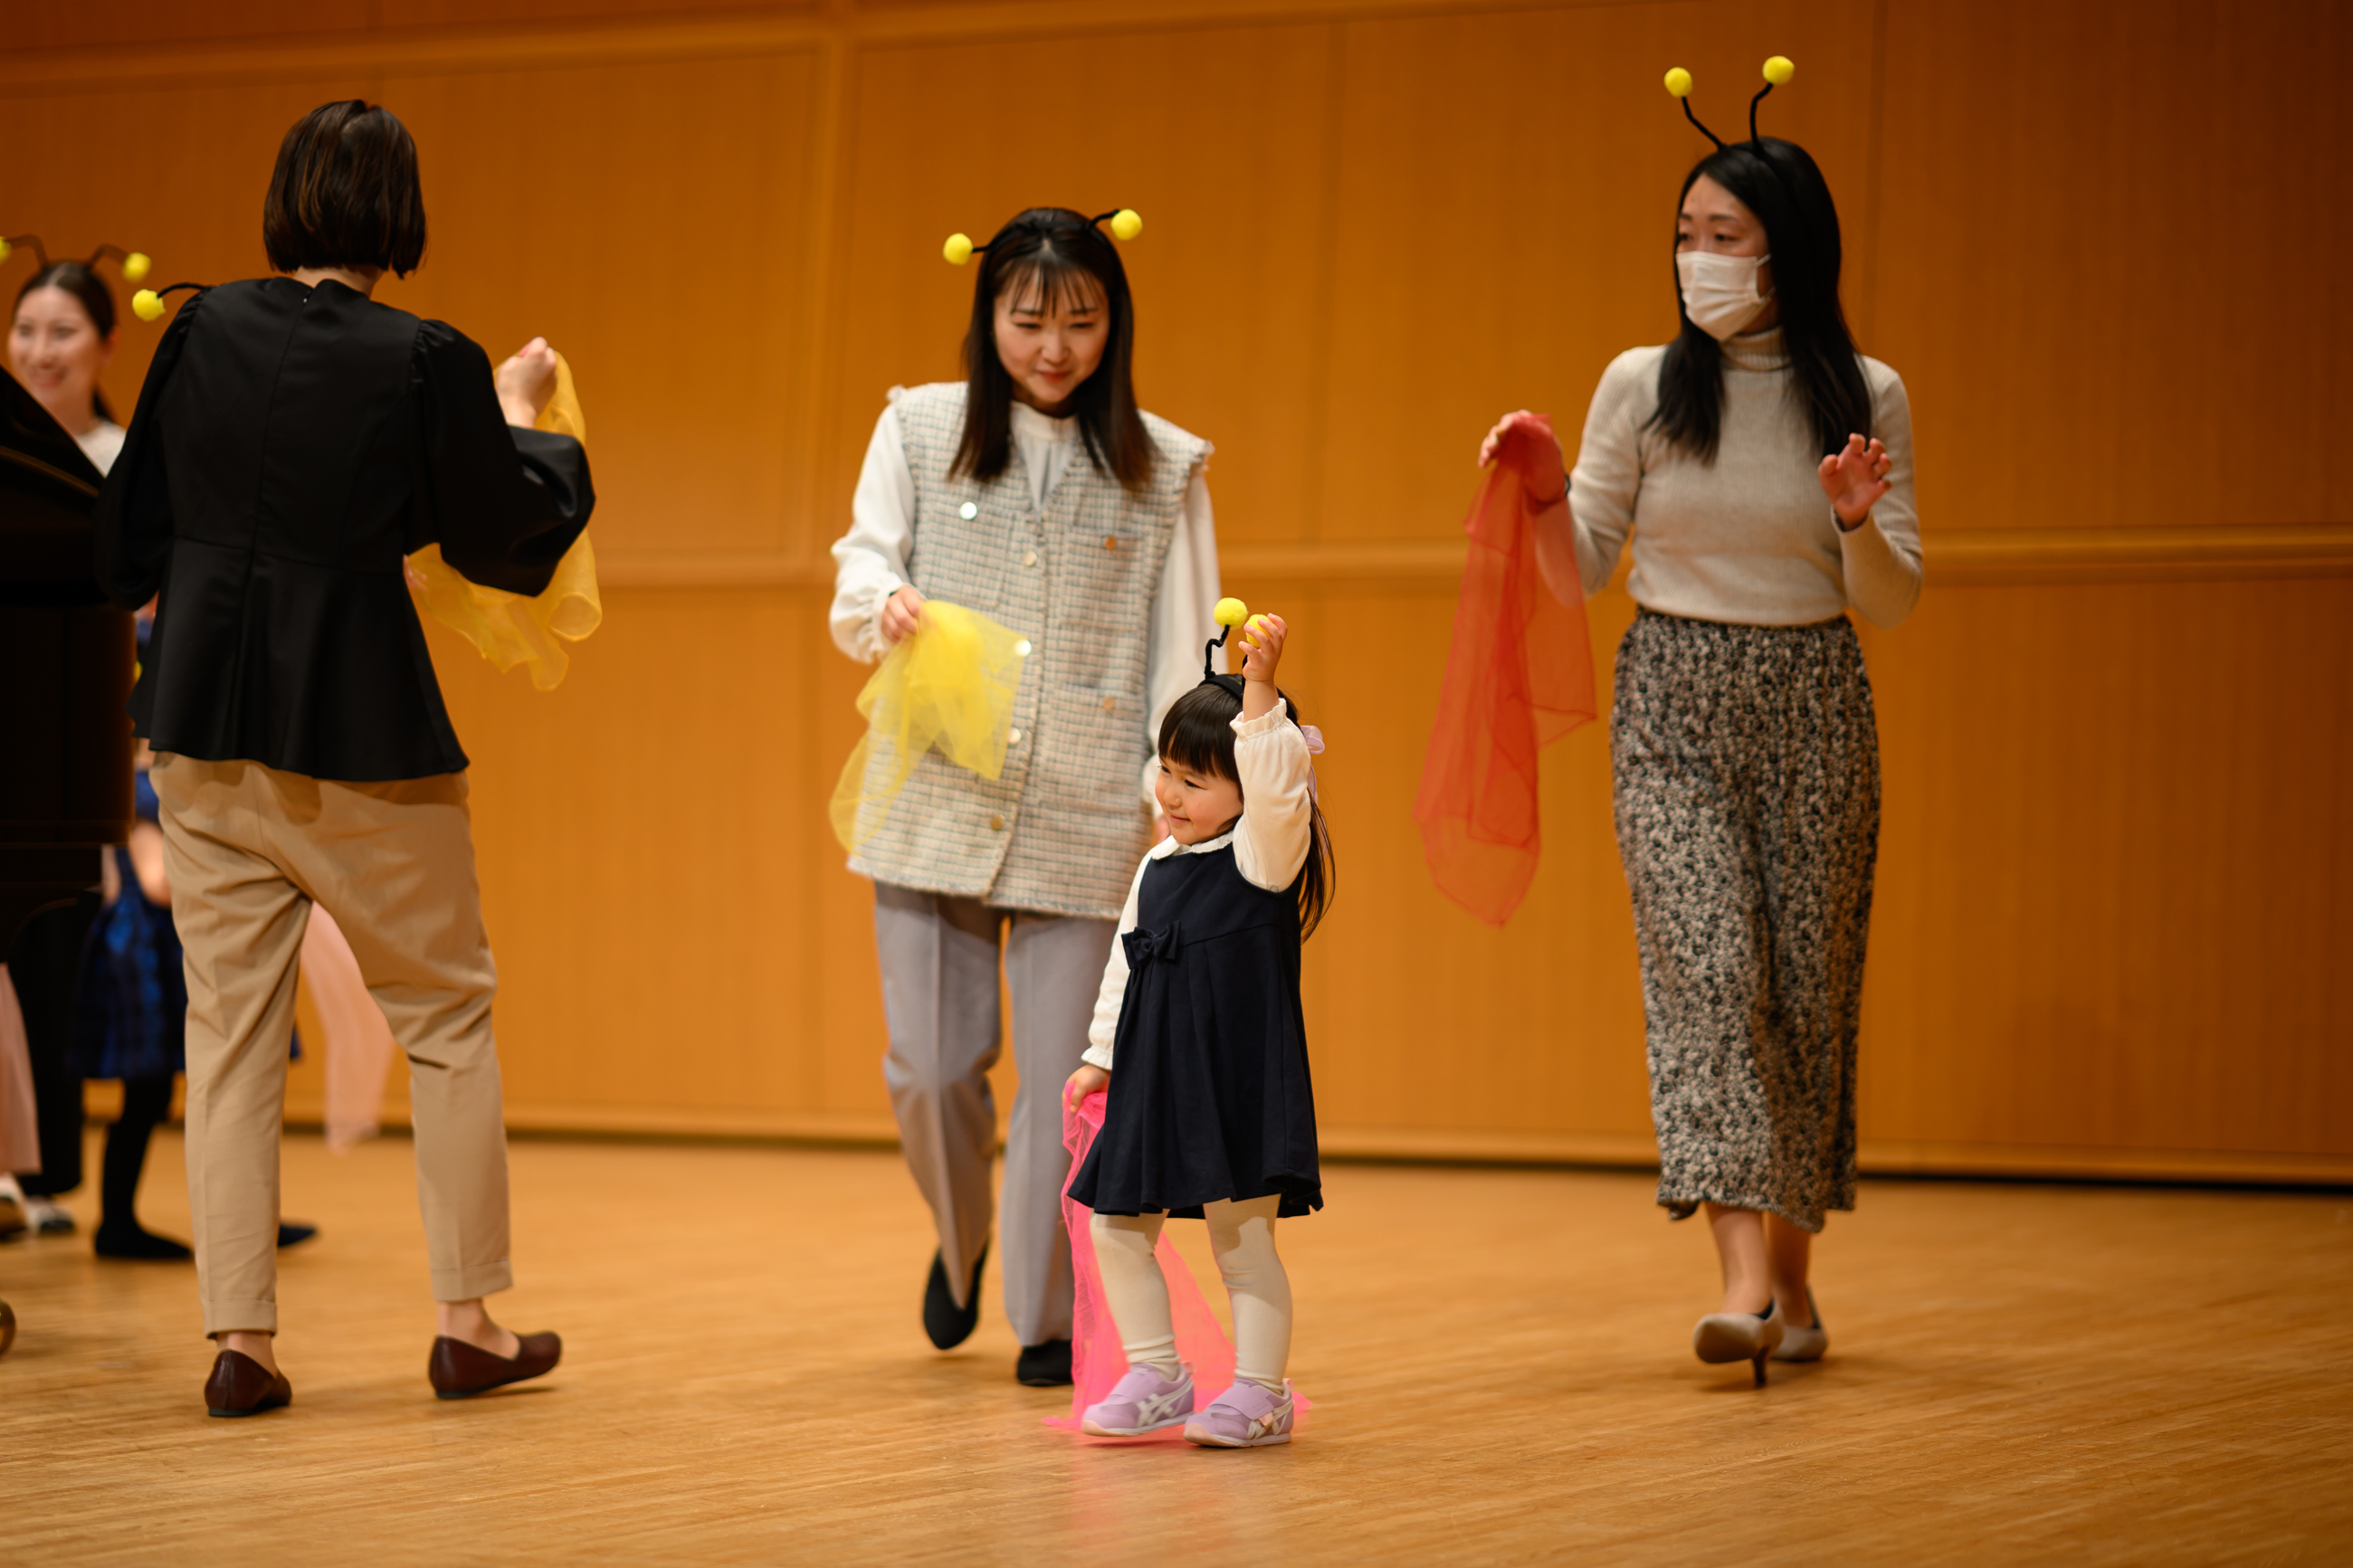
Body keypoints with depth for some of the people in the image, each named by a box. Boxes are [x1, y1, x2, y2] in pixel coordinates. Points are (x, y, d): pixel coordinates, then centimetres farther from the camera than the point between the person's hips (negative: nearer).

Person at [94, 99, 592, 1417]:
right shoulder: (429, 363, -12)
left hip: (203, 726, 3)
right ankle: (471, 1321, 16)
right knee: (447, 1013, 13)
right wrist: (523, 425, 16)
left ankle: (240, 1340, 5)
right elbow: (500, 540, -1)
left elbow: (133, 522, 9)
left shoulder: (203, 331, 0)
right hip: (362, 736, -3)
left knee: (229, 1031, 8)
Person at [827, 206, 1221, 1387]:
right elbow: (856, 583, 3)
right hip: (934, 804, 1)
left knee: (1063, 1079, -2)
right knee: (930, 1067, 2)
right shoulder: (920, 430, 7)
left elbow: (1182, 658, 5)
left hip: (1086, 820, -1)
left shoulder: (1163, 468, 6)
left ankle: (1048, 1320, 12)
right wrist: (884, 606, -21)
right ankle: (961, 1237, 33)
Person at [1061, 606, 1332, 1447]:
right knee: (1116, 1227, 9)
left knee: (1242, 1237, -2)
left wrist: (1261, 687, -38)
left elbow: (1276, 783, -30)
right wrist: (1103, 1057, 19)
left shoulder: (1263, 853, -9)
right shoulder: (1158, 868, 12)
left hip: (1241, 1083, -7)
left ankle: (1258, 1392, 10)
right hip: (1155, 1084, 7)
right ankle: (1155, 1375, 22)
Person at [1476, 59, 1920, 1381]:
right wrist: (1546, 493, -11)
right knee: (1705, 959, -15)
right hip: (1673, 703, -1)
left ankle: (1793, 1269, 17)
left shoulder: (1866, 396, 0)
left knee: (1806, 977, 3)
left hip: (1813, 705, 1)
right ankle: (1744, 1270, -22)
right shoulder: (1642, 385, 1)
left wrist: (1858, 525, -19)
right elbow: (1580, 573, 7)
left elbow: (1893, 604, 0)